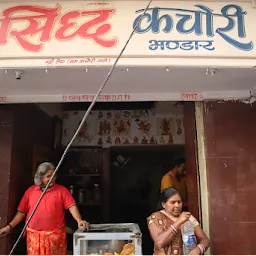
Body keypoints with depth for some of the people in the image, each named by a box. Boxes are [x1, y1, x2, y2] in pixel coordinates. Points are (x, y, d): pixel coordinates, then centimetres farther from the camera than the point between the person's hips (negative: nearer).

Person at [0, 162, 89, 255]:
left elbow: (72, 206, -7)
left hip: (55, 235, -1)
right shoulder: (30, 190, 8)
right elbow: (22, 212, 11)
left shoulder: (62, 190, 1)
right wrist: (9, 226, 3)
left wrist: (79, 221, -22)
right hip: (34, 236, 2)